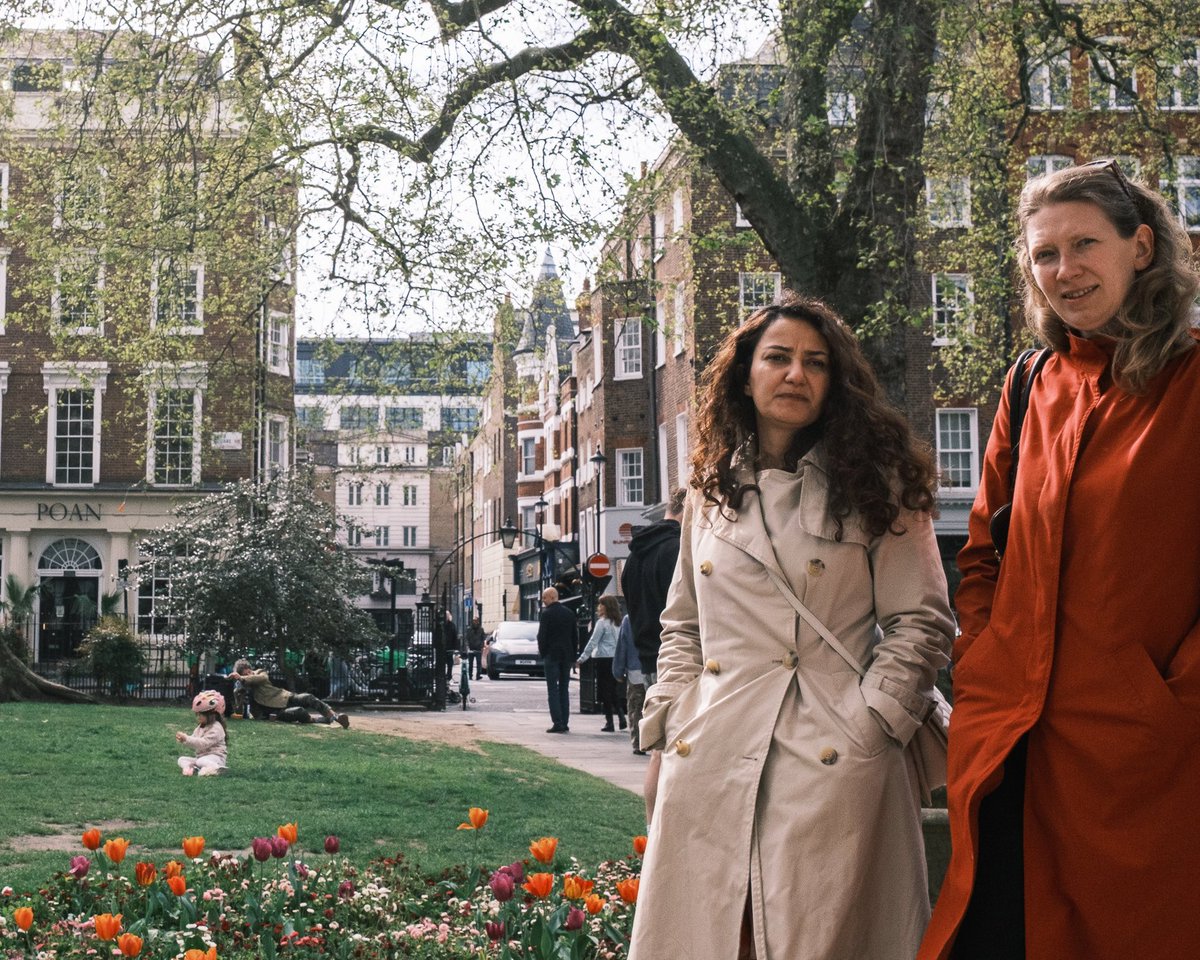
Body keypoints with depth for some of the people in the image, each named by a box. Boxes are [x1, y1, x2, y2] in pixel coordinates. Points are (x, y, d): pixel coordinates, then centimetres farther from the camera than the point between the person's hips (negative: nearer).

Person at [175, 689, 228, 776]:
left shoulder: (216, 728, -16)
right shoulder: (200, 727, 13)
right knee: (182, 759, -7)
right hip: (200, 756, 9)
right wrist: (183, 740, -7)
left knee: (201, 761, -38)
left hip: (214, 757, -9)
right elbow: (194, 741, 15)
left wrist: (186, 739, -26)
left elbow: (204, 743, -25)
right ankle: (188, 767, -35)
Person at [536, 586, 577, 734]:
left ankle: (557, 723, -9)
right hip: (567, 656, 5)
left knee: (553, 690, -3)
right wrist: (572, 653, 13)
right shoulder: (569, 613, 8)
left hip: (552, 655, -5)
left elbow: (542, 636, -11)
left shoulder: (546, 614, -9)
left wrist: (542, 652, 2)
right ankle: (565, 723, 7)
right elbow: (575, 634, 9)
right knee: (564, 690, 9)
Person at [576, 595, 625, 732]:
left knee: (604, 691, 0)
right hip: (615, 659, 6)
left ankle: (609, 722, -1)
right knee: (612, 691, 15)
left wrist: (582, 659, -6)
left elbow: (593, 642, -10)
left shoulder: (602, 622, -10)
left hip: (604, 659, -6)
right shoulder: (616, 623, 9)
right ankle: (622, 717, 4)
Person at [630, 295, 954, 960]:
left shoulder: (877, 486, 5)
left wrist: (866, 725, -8)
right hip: (710, 768, 4)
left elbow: (921, 622, 1)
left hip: (832, 764, -3)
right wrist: (672, 723, 8)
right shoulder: (711, 492, 15)